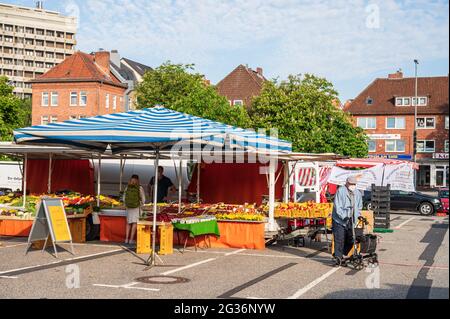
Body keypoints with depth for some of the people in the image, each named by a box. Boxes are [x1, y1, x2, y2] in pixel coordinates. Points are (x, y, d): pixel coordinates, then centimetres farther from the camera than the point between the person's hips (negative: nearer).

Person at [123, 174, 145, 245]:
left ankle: (127, 239, 12)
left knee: (128, 223, 14)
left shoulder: (127, 188, 1)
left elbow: (124, 198, 7)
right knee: (134, 223, 3)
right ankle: (131, 239, -1)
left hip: (128, 207, 3)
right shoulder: (140, 188, -7)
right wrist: (140, 205, 12)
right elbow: (143, 199, -4)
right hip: (137, 207, -3)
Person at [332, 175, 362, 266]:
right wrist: (344, 216, -22)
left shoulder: (358, 193, 9)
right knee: (339, 240, -5)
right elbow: (337, 207, -14)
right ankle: (338, 258, 4)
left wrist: (358, 216, 2)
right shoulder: (340, 191, -9)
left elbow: (359, 207, 18)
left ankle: (342, 255, 25)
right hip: (339, 220, -5)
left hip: (351, 221, 6)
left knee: (350, 241, 7)